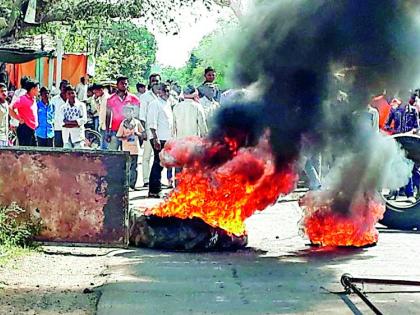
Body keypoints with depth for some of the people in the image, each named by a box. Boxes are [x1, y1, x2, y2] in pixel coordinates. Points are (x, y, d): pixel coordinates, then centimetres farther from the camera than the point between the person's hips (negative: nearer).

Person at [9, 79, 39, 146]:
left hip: (32, 130, 9)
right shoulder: (23, 99, -13)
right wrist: (19, 119, -16)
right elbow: (10, 109, -21)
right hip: (25, 129, -9)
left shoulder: (34, 99, 14)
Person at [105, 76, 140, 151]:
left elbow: (137, 116, 6)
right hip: (115, 131, 0)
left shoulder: (133, 99, 3)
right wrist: (107, 133, 3)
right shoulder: (111, 99, 5)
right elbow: (108, 116, 8)